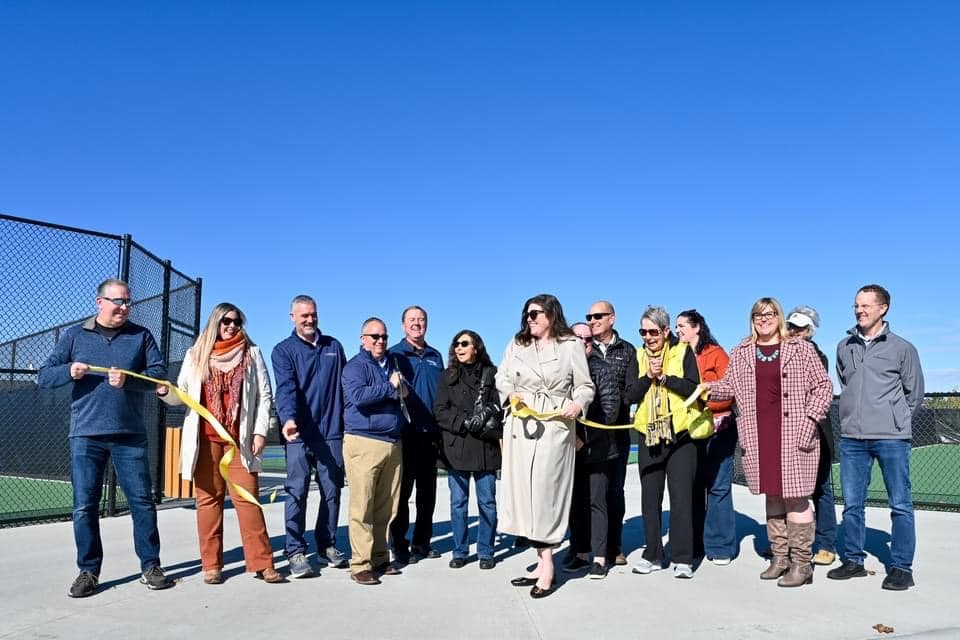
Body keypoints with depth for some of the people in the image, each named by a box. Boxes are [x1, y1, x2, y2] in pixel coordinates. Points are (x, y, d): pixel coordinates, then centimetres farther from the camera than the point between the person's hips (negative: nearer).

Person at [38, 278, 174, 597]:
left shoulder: (141, 336, 7)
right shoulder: (74, 336, 8)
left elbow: (160, 373, -2)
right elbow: (44, 376, 6)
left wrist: (129, 379, -19)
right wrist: (69, 371, -15)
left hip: (130, 435, 0)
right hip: (85, 435, 0)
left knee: (142, 500, 2)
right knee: (84, 506, 3)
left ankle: (150, 566, 13)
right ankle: (88, 571, 16)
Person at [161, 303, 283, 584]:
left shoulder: (252, 353, 9)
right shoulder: (196, 354, 12)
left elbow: (264, 395, 5)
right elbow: (181, 394, 11)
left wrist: (260, 431, -4)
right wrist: (166, 391, -12)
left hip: (240, 438, -1)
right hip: (205, 438, 1)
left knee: (247, 497, -5)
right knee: (208, 498, 3)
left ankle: (262, 563, -4)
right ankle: (211, 564, 10)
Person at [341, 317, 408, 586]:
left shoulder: (392, 365, 19)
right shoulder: (355, 366, -3)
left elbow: (402, 396, 30)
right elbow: (357, 395, -21)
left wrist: (403, 391, 6)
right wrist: (390, 388, -11)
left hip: (393, 443, 7)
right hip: (364, 443, -7)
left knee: (386, 508, 10)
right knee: (362, 508, -5)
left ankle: (380, 559, 20)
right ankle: (361, 565, 1)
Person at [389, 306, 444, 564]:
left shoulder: (435, 356, 14)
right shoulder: (394, 354, 0)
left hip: (430, 432, 5)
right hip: (405, 432, -5)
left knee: (427, 492, 11)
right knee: (403, 491, 1)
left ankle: (421, 543, 22)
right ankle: (400, 546, 9)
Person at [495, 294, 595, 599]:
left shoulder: (571, 346, 1)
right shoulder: (517, 344, 13)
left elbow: (584, 386, 2)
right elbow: (502, 377, 16)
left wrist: (578, 404, -17)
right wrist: (511, 393, -4)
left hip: (556, 426, -5)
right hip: (521, 424, 5)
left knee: (545, 490, -6)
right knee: (523, 489, 3)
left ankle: (546, 565, 0)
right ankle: (543, 561, 11)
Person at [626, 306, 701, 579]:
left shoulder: (683, 352, 0)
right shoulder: (639, 357, 9)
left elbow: (692, 387, -10)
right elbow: (631, 395, 1)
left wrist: (664, 376, -18)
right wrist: (648, 376, -13)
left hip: (680, 433, -4)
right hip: (649, 435, 4)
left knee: (681, 496, -3)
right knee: (650, 497, 9)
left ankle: (683, 558, 3)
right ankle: (653, 554, 19)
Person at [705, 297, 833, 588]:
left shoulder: (801, 349, 4)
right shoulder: (740, 353, 13)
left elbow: (823, 386, 2)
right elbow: (730, 386, 12)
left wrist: (809, 421, -7)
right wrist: (707, 388, -8)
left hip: (793, 436, -3)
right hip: (758, 437, 4)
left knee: (795, 496, -5)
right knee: (772, 496, 11)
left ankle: (801, 563, 5)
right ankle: (779, 557, 21)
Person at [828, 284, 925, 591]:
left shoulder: (902, 348, 0)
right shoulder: (844, 347, 9)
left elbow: (915, 394, 7)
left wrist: (894, 421, 10)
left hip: (891, 438, -3)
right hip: (852, 438, 4)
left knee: (900, 504, 1)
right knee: (852, 504, 8)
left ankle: (901, 567, 10)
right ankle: (853, 560, 20)